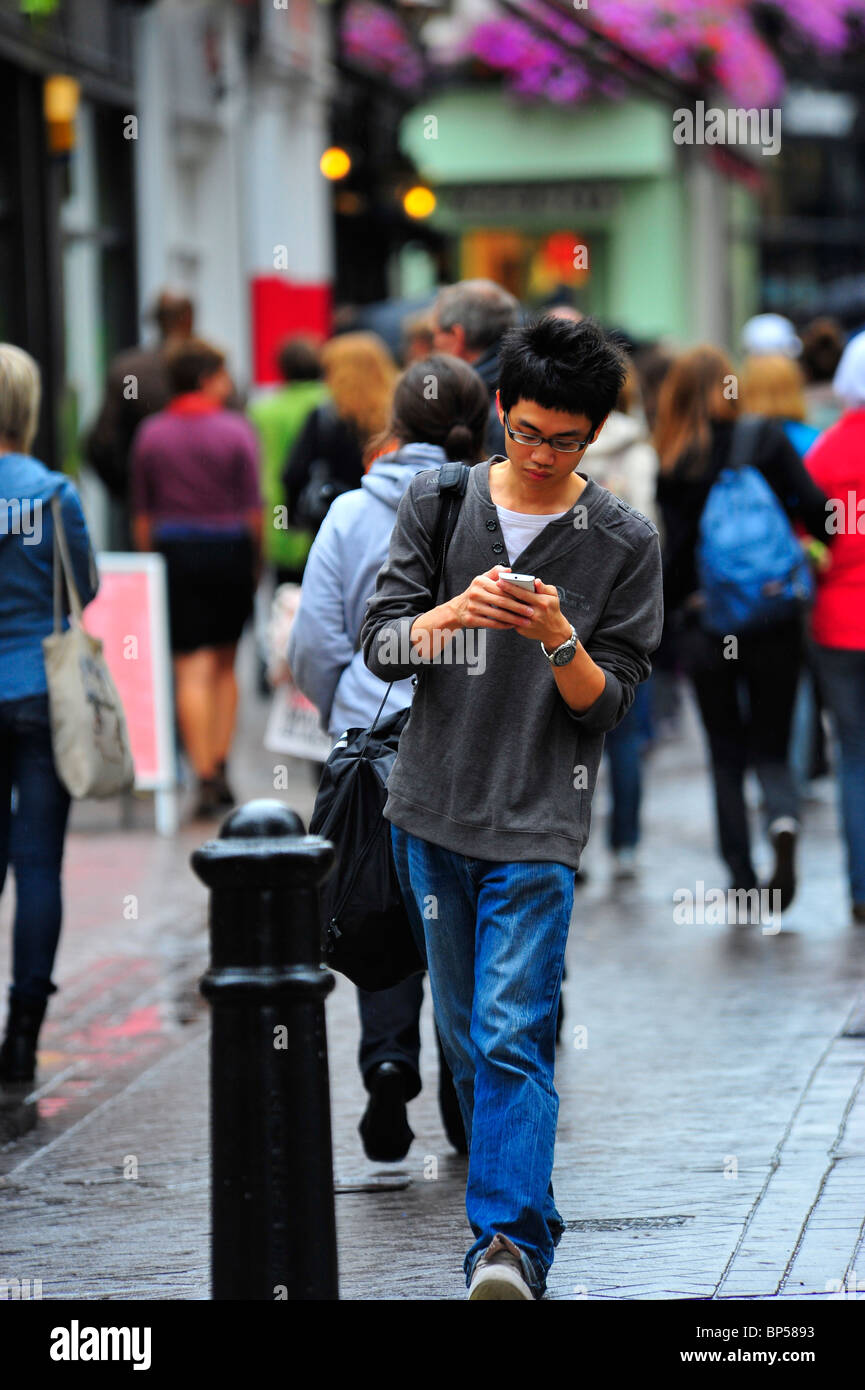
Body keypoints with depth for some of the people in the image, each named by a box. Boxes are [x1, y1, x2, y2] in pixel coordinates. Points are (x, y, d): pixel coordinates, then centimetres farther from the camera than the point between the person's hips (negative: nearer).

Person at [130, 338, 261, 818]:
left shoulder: (150, 435, 3)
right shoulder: (235, 430, -3)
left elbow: (142, 514, 5)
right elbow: (253, 508, -3)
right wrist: (256, 562, 8)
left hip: (176, 551, 0)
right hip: (230, 550, 0)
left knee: (191, 668, -3)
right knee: (225, 662, 15)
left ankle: (205, 778, -12)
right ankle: (220, 766, 13)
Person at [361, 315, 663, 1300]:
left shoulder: (625, 544, -1)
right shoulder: (435, 503, 4)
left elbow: (607, 704, -1)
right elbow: (379, 646, -1)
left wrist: (560, 640, -21)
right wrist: (454, 612, -21)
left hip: (538, 824, -4)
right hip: (431, 811, 4)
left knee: (511, 1037, -14)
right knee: (465, 1037, 11)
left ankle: (509, 1244, -19)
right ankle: (518, 1211, 25)